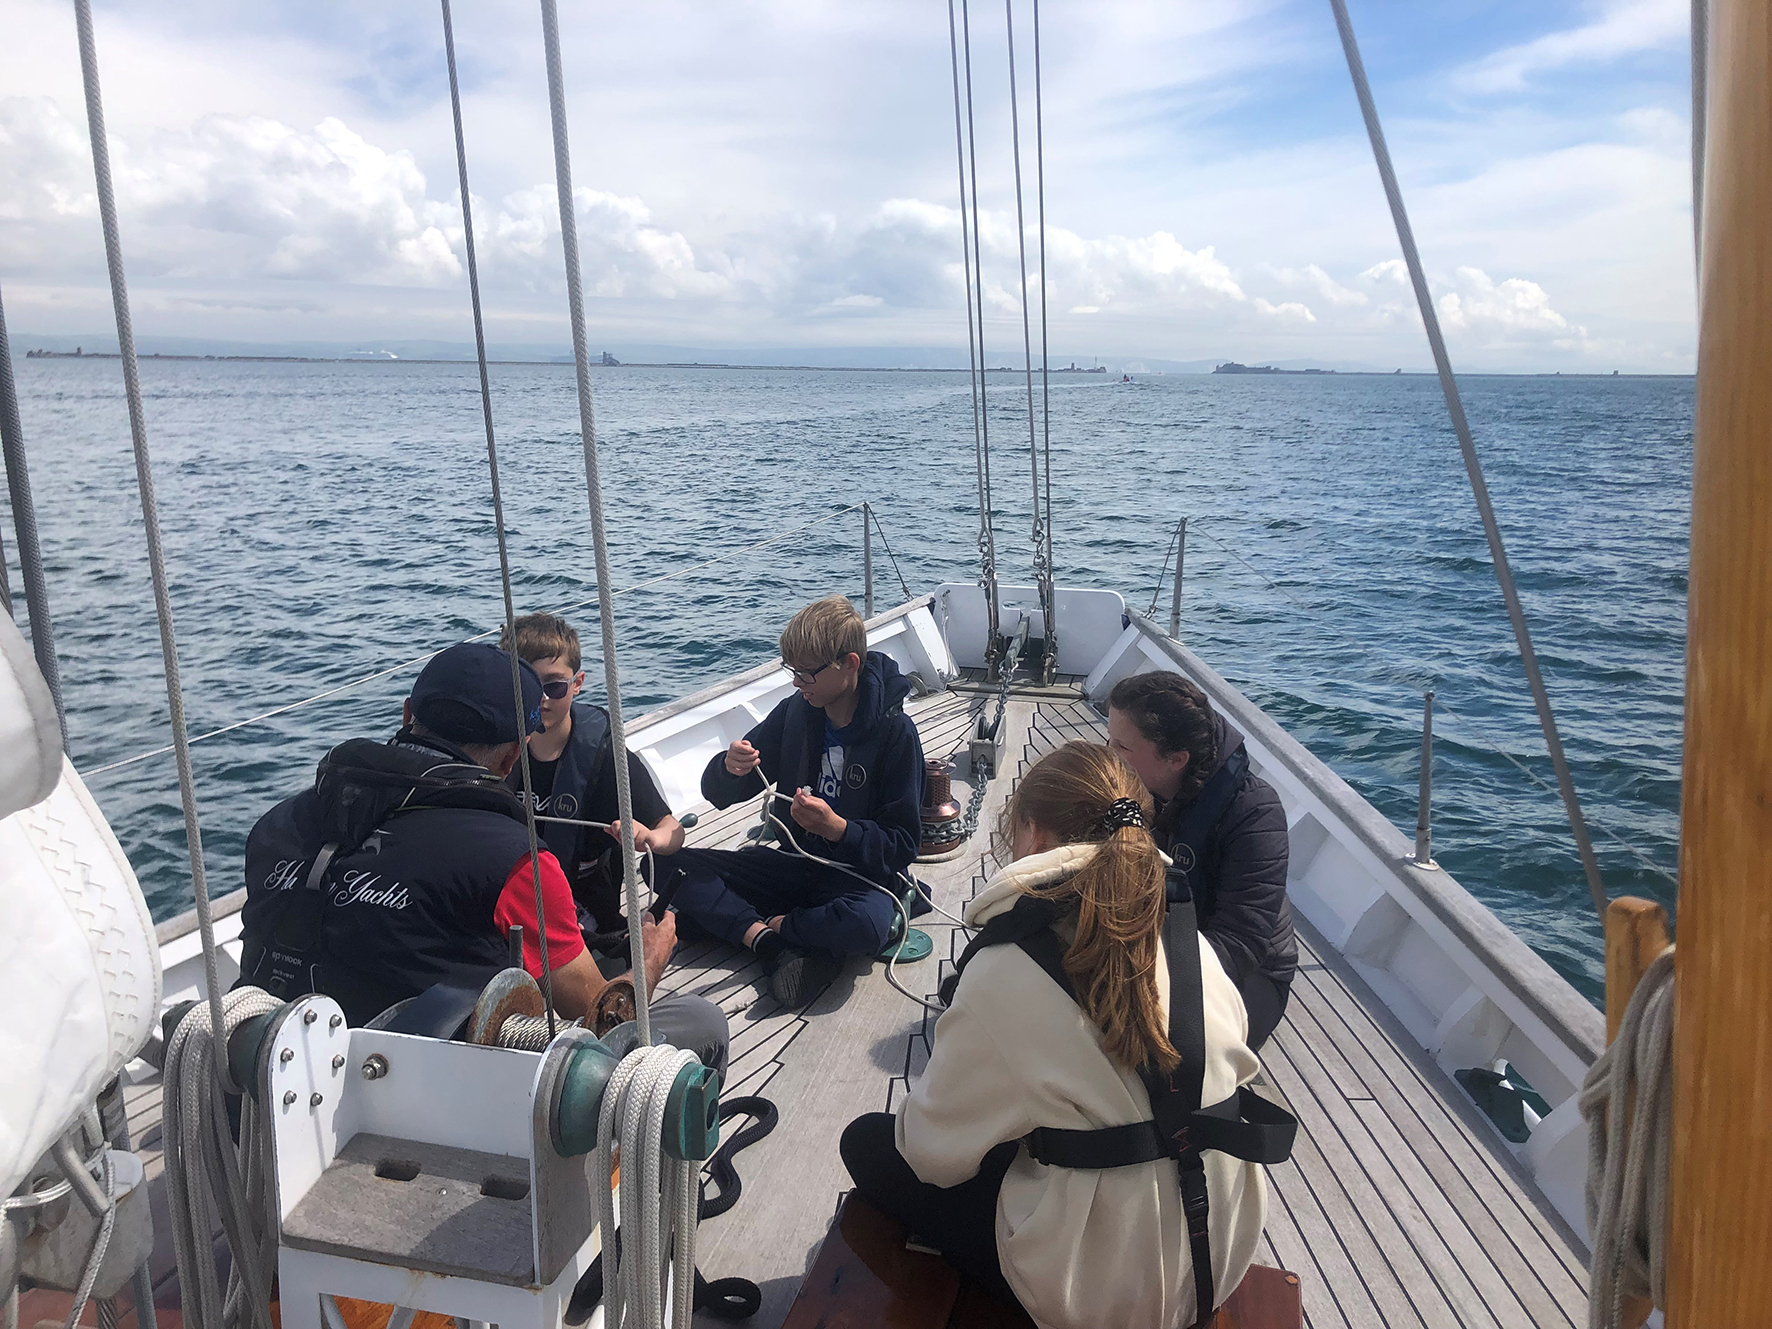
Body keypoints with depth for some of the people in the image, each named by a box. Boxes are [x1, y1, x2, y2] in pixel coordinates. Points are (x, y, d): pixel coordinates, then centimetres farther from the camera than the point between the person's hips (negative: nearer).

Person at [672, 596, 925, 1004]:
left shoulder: (895, 732, -13)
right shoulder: (795, 712, -1)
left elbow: (901, 847, -13)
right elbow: (717, 794, 5)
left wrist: (836, 828, -30)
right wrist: (730, 769, -19)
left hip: (861, 874, -4)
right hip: (793, 862, 5)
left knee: (866, 927, -40)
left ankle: (768, 926, -13)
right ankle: (773, 943, -24)